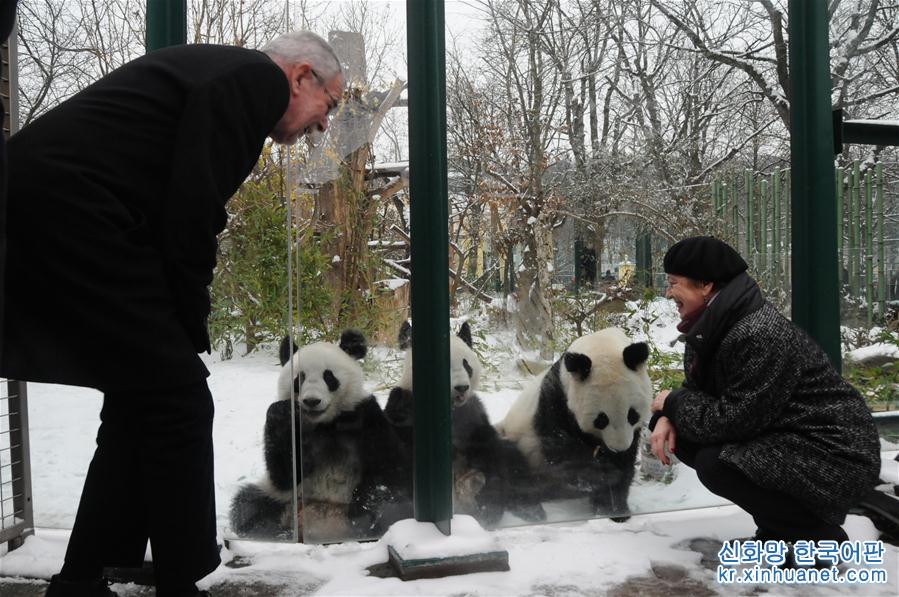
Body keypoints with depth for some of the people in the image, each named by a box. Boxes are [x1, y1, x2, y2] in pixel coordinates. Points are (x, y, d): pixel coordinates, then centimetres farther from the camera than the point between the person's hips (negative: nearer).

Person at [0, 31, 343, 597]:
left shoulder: (216, 72, 26)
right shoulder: (259, 78, -4)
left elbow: (182, 207, 21)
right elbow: (192, 212, -15)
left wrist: (182, 331, 16)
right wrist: (191, 332, -4)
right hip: (69, 209, -10)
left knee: (139, 400, 15)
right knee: (178, 399, -5)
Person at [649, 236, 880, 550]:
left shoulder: (762, 336, -28)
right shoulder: (711, 326, 1)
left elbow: (732, 421, -27)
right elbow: (697, 388, 9)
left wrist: (672, 402, -12)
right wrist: (668, 417, -12)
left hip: (833, 455, -10)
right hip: (779, 439, 10)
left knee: (715, 465, -27)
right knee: (680, 434, 0)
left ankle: (820, 535, -4)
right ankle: (779, 522, 13)